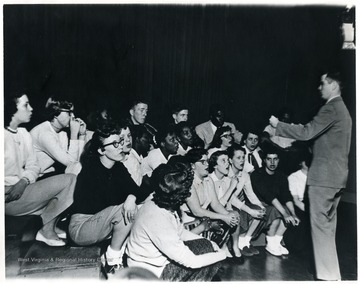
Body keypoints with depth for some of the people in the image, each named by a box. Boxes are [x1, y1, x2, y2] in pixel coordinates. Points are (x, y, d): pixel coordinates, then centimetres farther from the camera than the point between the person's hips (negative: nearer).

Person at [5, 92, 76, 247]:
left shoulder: (24, 133, 11)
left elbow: (33, 166, 8)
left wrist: (24, 181, -11)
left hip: (22, 189, 8)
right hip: (8, 198, -8)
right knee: (69, 179, -17)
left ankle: (50, 226, 3)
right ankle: (46, 230, -3)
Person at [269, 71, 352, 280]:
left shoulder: (331, 108, -13)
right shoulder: (342, 109, 18)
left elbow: (307, 132, -20)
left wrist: (278, 125, -11)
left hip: (324, 174, -10)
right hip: (337, 174, 10)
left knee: (320, 224, -4)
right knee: (328, 224, 17)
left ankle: (328, 275, 4)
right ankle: (332, 273, 28)